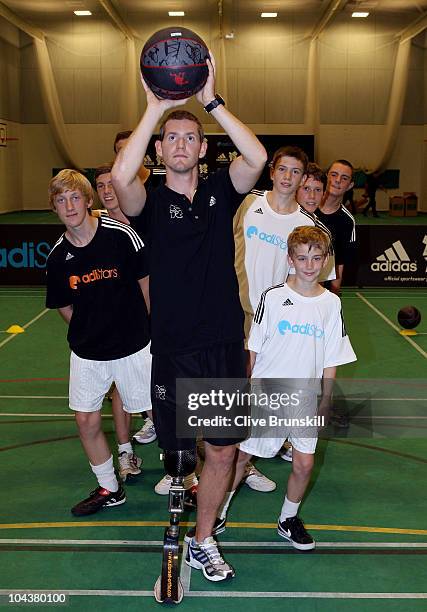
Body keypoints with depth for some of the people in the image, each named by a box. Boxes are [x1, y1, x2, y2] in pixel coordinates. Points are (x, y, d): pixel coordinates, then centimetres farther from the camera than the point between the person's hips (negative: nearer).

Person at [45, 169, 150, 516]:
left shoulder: (120, 235, -15)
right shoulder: (58, 257, -4)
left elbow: (146, 282, -4)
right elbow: (65, 307, 10)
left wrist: (149, 329, 2)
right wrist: (89, 332, 7)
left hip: (133, 347, -3)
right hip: (87, 354, 4)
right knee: (87, 420, 8)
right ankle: (109, 490, 31)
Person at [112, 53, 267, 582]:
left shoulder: (220, 191, 4)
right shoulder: (152, 202, -2)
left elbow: (257, 158, -16)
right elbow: (121, 176, -25)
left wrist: (211, 100, -18)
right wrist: (154, 108, -22)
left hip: (224, 343, 2)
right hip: (173, 347, -2)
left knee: (223, 450, 8)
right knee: (177, 444, 11)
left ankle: (202, 542, 27)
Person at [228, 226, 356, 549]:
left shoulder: (331, 302, -1)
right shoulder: (273, 297, -8)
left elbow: (331, 360, 4)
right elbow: (253, 347, -1)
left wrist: (325, 402, 4)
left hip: (305, 398, 2)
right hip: (265, 393, -2)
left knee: (304, 464, 2)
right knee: (241, 455, 5)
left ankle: (289, 519, 27)